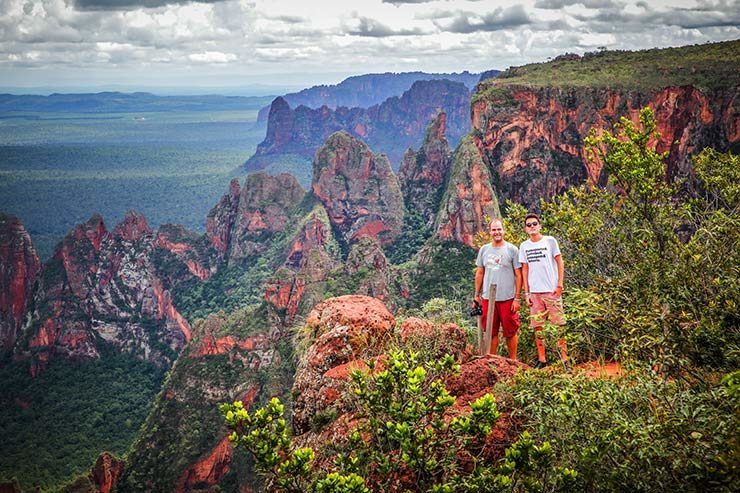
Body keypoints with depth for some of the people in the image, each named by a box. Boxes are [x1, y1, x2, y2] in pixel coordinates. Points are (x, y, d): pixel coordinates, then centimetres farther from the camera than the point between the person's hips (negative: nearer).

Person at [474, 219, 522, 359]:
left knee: (510, 332, 4)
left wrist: (517, 298, -8)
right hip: (488, 298, 3)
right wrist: (477, 295, 12)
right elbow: (480, 273, 15)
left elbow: (518, 275, -3)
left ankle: (513, 361, 14)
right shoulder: (484, 250, 8)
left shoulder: (512, 250, -2)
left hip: (507, 299, -3)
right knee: (491, 332, 9)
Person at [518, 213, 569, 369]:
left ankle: (564, 358, 2)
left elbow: (559, 262, 2)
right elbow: (525, 269, 11)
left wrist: (560, 285, -5)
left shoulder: (550, 241, 1)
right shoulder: (524, 246, 9)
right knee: (537, 327, 4)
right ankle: (541, 359, 11)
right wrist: (526, 292, 6)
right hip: (534, 292, 3)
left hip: (551, 291, -3)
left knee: (558, 325, -3)